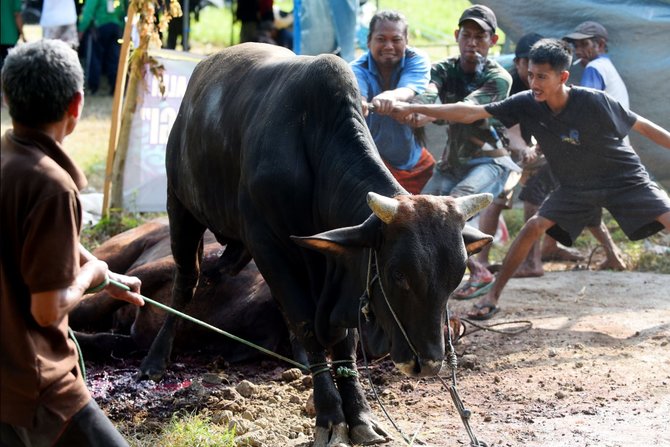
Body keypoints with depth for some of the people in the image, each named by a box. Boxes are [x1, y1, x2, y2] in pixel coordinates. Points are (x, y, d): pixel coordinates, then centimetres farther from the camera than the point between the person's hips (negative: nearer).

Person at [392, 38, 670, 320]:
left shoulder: (594, 102, -27)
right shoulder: (527, 104, -17)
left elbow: (642, 126, -16)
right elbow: (470, 113, -16)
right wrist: (414, 109, -20)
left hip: (624, 178, -3)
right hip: (575, 187, 3)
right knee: (534, 226, -11)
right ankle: (493, 295, -1)